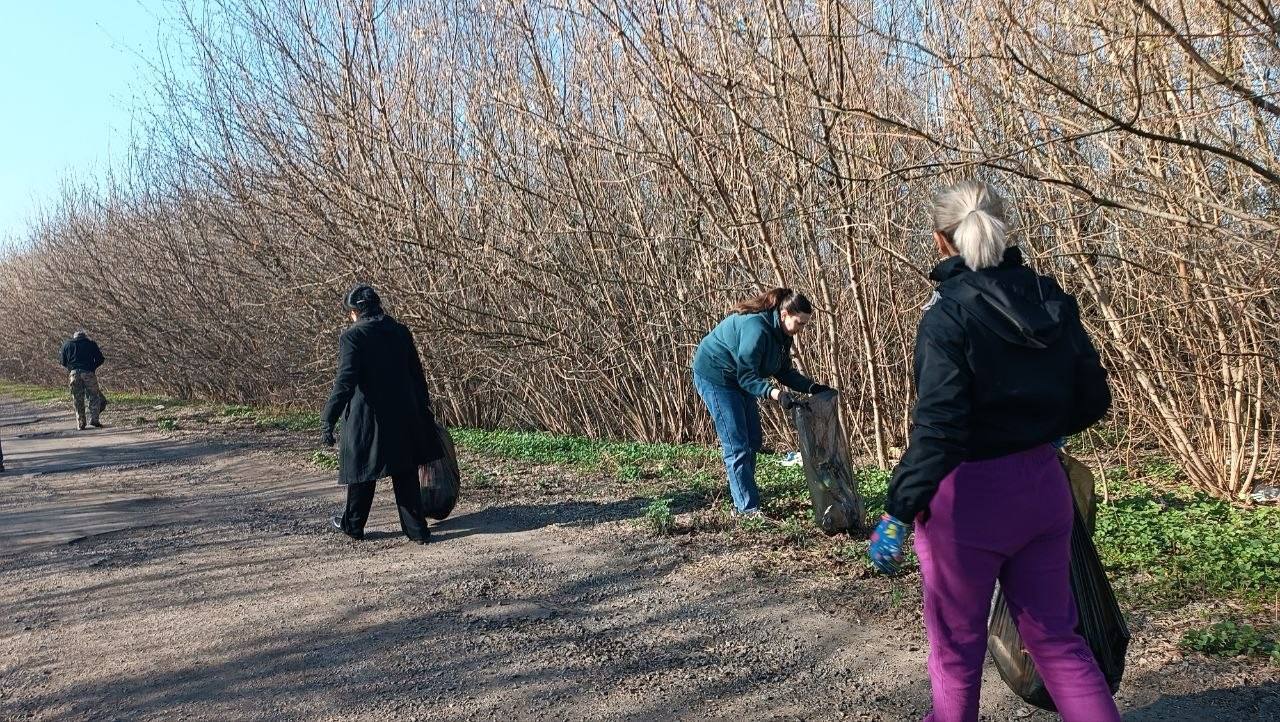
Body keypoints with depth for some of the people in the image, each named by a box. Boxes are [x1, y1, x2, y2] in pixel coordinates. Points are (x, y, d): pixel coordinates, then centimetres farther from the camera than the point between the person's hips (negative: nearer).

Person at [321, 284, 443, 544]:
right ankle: (417, 529, 13)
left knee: (363, 470, 12)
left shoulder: (352, 336, -12)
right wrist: (423, 406, 22)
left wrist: (329, 420, -17)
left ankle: (353, 525, 29)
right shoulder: (400, 330, 4)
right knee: (405, 472, 11)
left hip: (368, 417, -4)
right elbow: (417, 373, 10)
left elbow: (345, 381, -19)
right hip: (404, 415, 4)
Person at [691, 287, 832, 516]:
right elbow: (746, 376, -32)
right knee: (737, 446, -11)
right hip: (714, 376, -10)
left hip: (737, 379, 10)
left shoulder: (780, 333, -1)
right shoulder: (756, 328, -31)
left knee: (753, 440, 10)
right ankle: (748, 508, -6)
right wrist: (775, 393, -44)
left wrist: (811, 387, -10)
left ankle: (743, 498, 18)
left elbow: (784, 372, 3)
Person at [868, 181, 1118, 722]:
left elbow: (938, 428, -24)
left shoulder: (949, 315, -17)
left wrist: (898, 513, -20)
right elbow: (1092, 398, 9)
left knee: (956, 646, 13)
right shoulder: (1052, 301, 2)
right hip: (1043, 488, 6)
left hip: (969, 496, -6)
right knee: (1055, 636, 19)